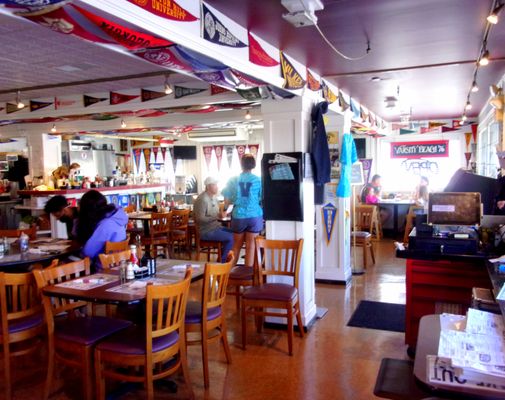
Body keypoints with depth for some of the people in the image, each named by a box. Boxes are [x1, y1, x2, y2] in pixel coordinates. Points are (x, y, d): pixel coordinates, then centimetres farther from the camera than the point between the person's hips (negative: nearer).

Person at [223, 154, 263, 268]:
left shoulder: (233, 180, 0)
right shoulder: (258, 180, -5)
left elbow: (227, 200, 2)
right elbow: (262, 199, -2)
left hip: (238, 216, 2)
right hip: (254, 216, -2)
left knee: (237, 245, 17)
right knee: (250, 246, 5)